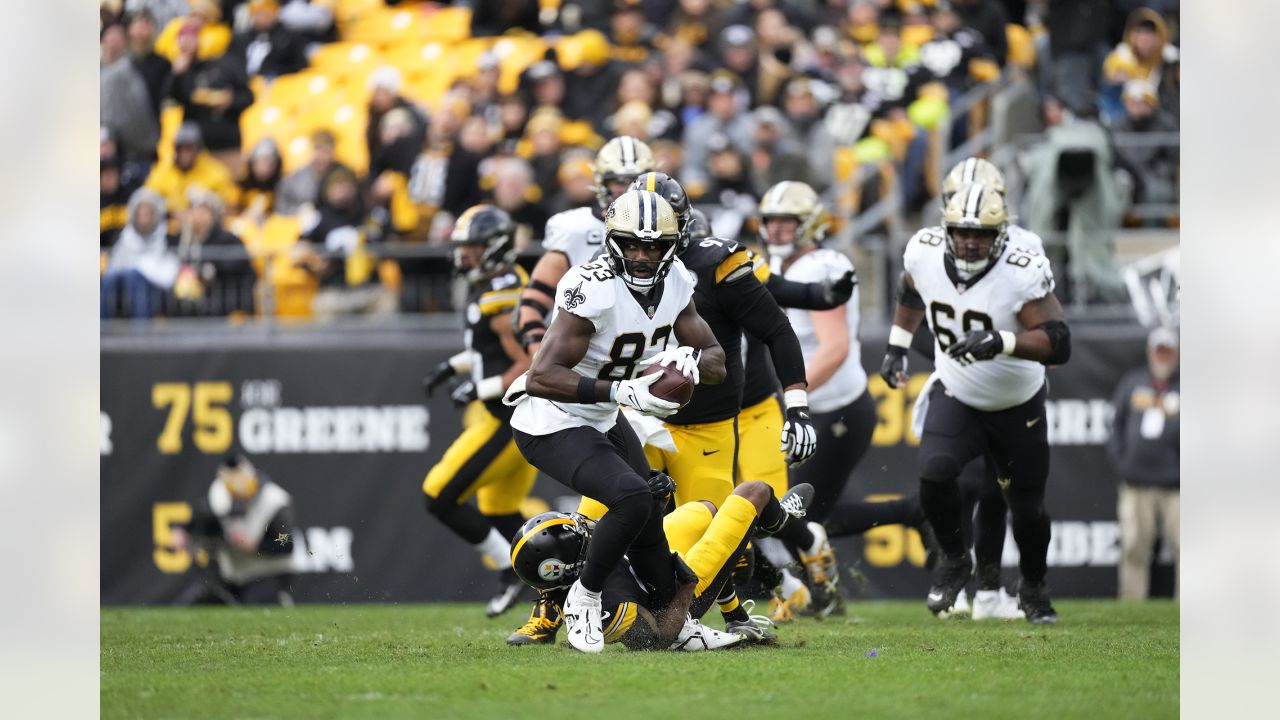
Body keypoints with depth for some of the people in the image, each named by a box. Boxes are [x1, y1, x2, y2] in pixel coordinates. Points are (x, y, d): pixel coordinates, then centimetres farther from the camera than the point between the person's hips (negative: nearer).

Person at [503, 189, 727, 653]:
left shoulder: (675, 281, -6)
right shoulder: (593, 289, -31)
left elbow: (717, 362, -1)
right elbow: (543, 376, -36)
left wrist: (691, 361, -26)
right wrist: (623, 391, -43)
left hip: (601, 422, 9)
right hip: (552, 426, -9)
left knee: (648, 524, 17)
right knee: (632, 498, -26)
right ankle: (584, 599, -5)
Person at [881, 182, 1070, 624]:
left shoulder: (1021, 276, -29)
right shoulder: (925, 255, -16)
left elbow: (1059, 344, -34)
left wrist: (1001, 343, -47)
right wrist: (897, 348, 9)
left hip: (1018, 408, -2)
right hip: (956, 397, 2)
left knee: (1027, 506, 9)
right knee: (935, 474, -24)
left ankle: (1033, 588, 38)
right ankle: (954, 561, 3)